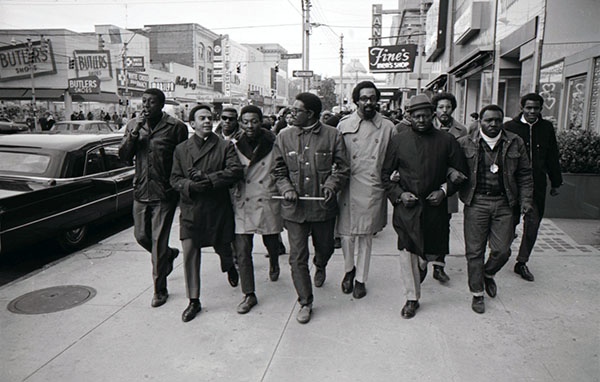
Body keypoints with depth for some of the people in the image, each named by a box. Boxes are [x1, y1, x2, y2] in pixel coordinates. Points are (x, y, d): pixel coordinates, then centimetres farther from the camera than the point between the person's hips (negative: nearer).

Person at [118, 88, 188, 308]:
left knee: (158, 242, 0)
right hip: (141, 192, 5)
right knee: (141, 236, 14)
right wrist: (134, 133, -13)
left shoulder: (175, 127, -7)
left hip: (164, 193, -5)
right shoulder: (133, 125, 7)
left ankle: (160, 290, 17)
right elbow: (123, 156, 1)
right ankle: (169, 255, 44)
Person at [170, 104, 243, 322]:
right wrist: (190, 185, -17)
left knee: (222, 248, 14)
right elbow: (175, 179, 4)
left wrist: (208, 178, -21)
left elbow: (236, 171, -15)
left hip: (218, 208, -1)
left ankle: (229, 266, 52)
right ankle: (194, 301, 12)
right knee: (189, 254, -2)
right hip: (191, 209, 2)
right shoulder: (181, 149, 7)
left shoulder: (225, 146, -1)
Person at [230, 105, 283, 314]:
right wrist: (233, 202, 2)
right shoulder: (235, 146, 1)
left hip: (268, 203, -1)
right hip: (243, 205, 1)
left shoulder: (273, 144, -4)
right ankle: (249, 295, 9)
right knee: (242, 251, -3)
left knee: (272, 243, 16)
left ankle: (274, 264, 52)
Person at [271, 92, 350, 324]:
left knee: (325, 248, 20)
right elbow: (279, 171, 9)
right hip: (294, 207, 0)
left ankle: (320, 267, 58)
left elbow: (343, 169, 2)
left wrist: (331, 185, -17)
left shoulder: (332, 136, -2)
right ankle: (305, 303, 18)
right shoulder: (283, 137, 3)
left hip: (323, 206, 0)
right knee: (297, 258, 1)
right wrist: (286, 189, -9)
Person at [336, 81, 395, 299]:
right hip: (349, 188, 0)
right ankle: (349, 269, 29)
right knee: (347, 235, 1)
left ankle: (361, 279, 26)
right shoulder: (344, 124, 4)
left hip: (374, 190, 0)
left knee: (366, 236, 10)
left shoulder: (387, 127, 4)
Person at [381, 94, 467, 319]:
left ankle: (422, 264, 50)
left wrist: (445, 190, -6)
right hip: (406, 207, -1)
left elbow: (460, 172, 10)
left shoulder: (446, 141, 1)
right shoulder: (398, 141, 1)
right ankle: (412, 298, 17)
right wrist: (399, 194, -8)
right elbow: (385, 174, 6)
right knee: (407, 253, 0)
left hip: (435, 207, 1)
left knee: (432, 251, 12)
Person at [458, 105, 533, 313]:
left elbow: (524, 174, 12)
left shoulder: (515, 143, 6)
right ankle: (477, 293, 20)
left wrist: (525, 198, 6)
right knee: (475, 251, 4)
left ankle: (488, 274, 36)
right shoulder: (465, 143, -1)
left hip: (503, 203, 2)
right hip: (476, 202, -2)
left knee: (502, 250, 3)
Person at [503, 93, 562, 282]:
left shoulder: (547, 128, 8)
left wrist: (555, 183, 15)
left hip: (537, 184, 3)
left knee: (533, 223, 4)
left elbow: (552, 158, 14)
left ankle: (522, 262, 15)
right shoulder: (509, 127, -3)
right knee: (511, 220, 4)